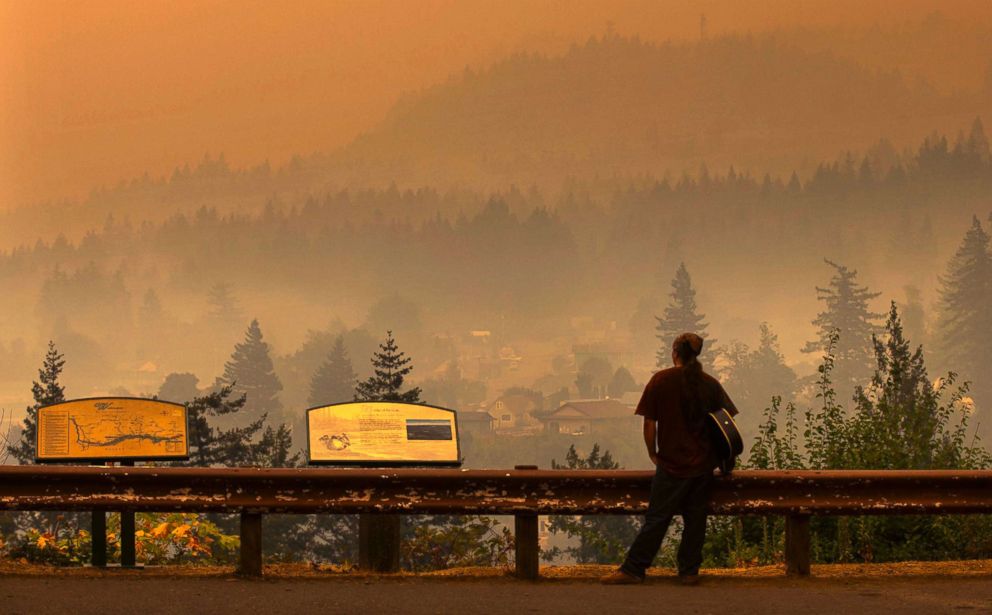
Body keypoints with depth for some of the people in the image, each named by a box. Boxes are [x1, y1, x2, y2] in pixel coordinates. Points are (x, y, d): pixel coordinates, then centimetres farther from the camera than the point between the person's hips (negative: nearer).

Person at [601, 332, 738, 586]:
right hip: (703, 464, 4)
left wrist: (653, 454, 5)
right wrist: (716, 453, 17)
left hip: (673, 463, -4)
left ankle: (633, 570, 2)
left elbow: (649, 423, -8)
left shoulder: (661, 380, -7)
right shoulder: (710, 384, 4)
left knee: (657, 519, -2)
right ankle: (689, 571, 13)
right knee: (695, 519, 10)